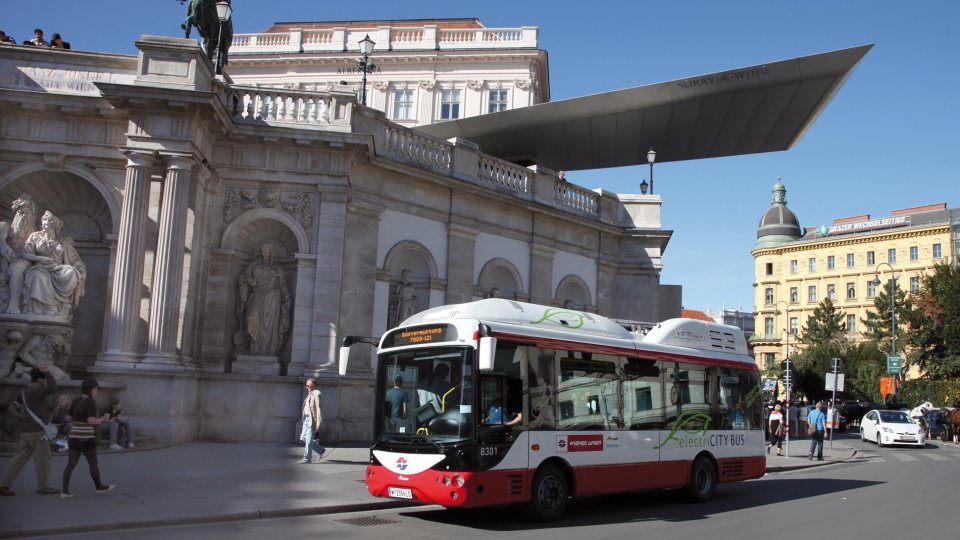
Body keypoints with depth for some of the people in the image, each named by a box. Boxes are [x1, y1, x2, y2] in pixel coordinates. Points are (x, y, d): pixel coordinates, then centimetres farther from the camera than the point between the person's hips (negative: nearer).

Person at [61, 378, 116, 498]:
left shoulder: (75, 401, 8)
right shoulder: (91, 402, -13)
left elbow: (70, 419, 14)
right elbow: (91, 421, -19)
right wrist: (102, 420, -2)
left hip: (74, 437, 6)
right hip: (87, 438, -6)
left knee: (71, 464, 4)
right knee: (93, 463, 9)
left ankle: (65, 491, -2)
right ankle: (99, 487, 24)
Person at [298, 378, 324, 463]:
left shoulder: (317, 394, -13)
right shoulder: (310, 394, 17)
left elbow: (319, 408, -18)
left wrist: (319, 422, -21)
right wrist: (303, 418, 17)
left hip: (312, 420, -10)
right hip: (307, 419, 10)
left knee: (309, 440, -4)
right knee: (303, 438, 12)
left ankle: (307, 459, 4)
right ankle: (320, 451, 23)